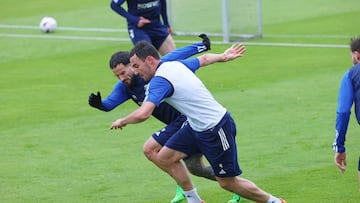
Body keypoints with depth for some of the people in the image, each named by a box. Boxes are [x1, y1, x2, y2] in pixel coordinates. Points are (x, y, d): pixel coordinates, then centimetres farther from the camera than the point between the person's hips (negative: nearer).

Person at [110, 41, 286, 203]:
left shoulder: (159, 81, -23)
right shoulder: (176, 65, 5)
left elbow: (142, 114, -35)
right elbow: (204, 59, 23)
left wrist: (122, 121, -14)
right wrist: (223, 56, 44)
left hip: (216, 129, -10)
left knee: (227, 182, 3)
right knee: (165, 158, 5)